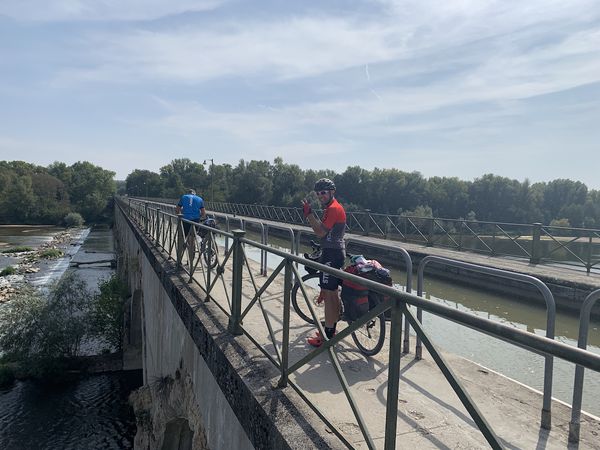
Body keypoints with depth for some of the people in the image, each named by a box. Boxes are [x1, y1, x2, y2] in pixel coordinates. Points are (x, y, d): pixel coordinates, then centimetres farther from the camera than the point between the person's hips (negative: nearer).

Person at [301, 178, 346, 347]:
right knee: (333, 292, 17)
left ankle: (328, 335, -1)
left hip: (332, 254, -11)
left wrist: (309, 214, -19)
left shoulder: (333, 209, -16)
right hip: (336, 252, 11)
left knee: (328, 294, -7)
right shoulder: (334, 208, 18)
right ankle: (332, 328, 28)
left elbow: (321, 232, -22)